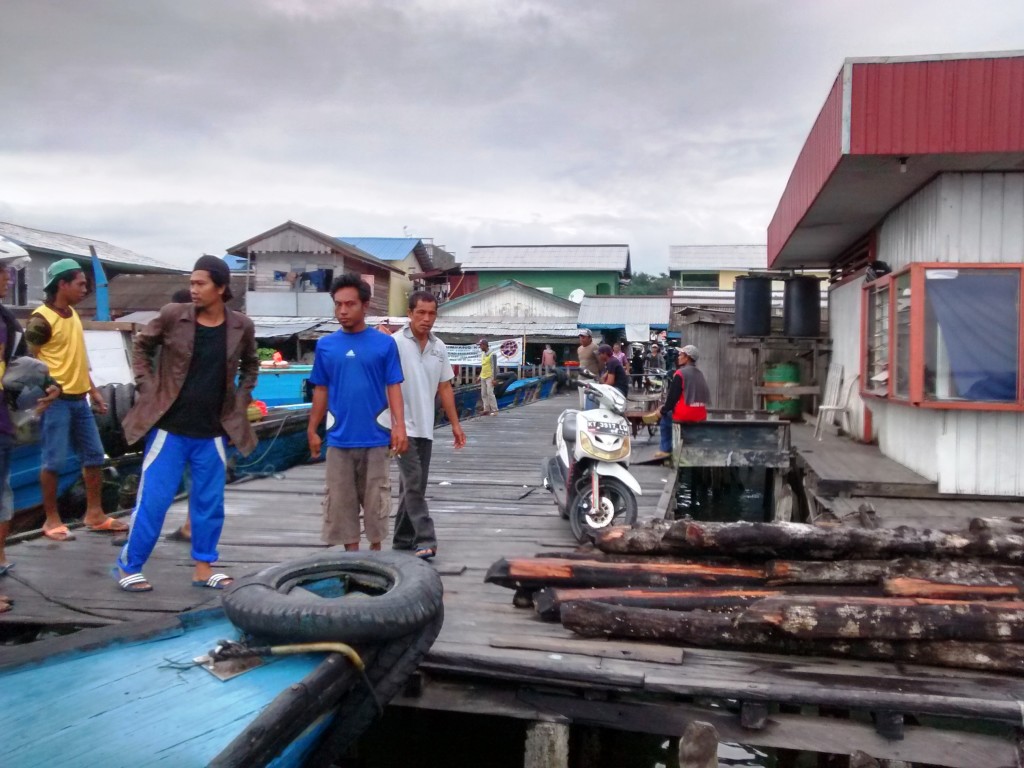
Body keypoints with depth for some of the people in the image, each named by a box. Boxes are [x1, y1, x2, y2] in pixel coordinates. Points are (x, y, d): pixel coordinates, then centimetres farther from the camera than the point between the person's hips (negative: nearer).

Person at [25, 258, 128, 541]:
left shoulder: (73, 314, 13)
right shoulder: (41, 319, -12)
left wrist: (93, 390, 19)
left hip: (79, 399, 8)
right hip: (56, 400, -8)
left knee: (94, 456, 10)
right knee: (54, 461, -1)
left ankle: (94, 514, 21)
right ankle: (51, 520, 11)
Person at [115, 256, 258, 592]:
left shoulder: (241, 326, -2)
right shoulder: (172, 316, -8)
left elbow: (250, 364, 15)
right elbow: (141, 346, 7)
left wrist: (241, 400, 5)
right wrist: (147, 389, -2)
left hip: (212, 432, 2)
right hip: (169, 427, -2)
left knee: (210, 502, 9)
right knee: (153, 500, 2)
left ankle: (203, 567, 23)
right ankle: (128, 566, 19)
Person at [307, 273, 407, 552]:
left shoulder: (384, 343, -2)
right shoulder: (325, 345, 4)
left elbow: (393, 387, -2)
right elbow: (321, 390, 9)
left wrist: (399, 426, -12)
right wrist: (312, 430, 9)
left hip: (374, 437, -2)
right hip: (339, 439, 2)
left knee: (375, 502, 8)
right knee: (341, 502, 9)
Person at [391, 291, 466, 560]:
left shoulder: (440, 347, 10)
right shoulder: (395, 343, -9)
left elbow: (445, 388, 14)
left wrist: (455, 424, 13)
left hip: (425, 427, 6)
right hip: (403, 426, -6)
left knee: (413, 486, 12)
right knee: (413, 485, -8)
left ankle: (403, 539, 22)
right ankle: (425, 540, -6)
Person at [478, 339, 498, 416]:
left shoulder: (492, 355, -12)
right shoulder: (482, 354, 13)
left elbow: (494, 367, -14)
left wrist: (494, 379, -17)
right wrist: (480, 376, 18)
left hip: (490, 377, -8)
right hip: (483, 377, 8)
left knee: (490, 393, -10)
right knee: (483, 394, 6)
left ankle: (494, 411, -5)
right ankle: (486, 410, 10)